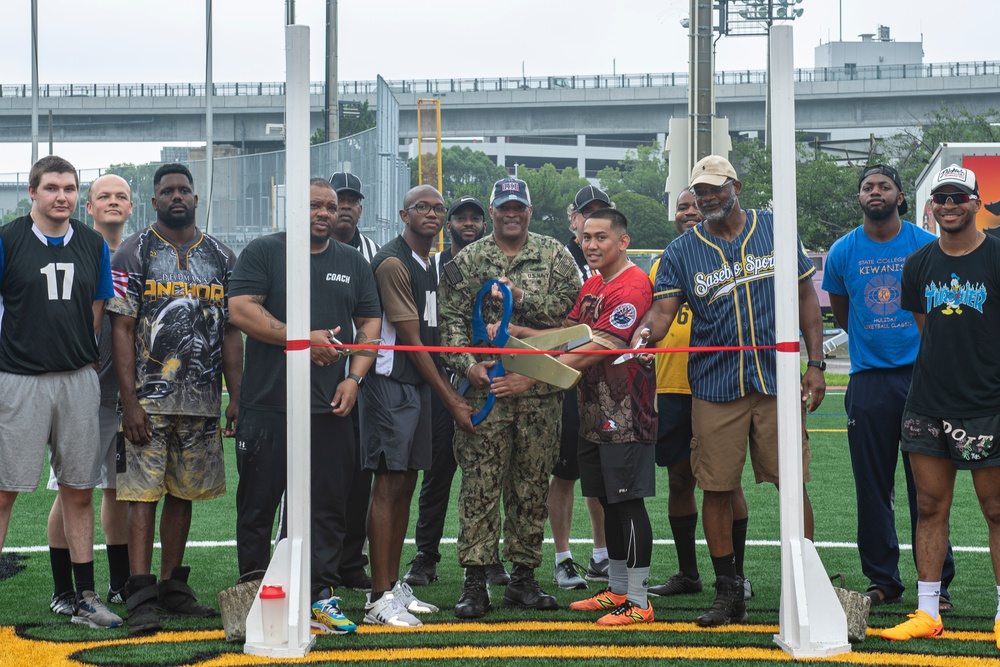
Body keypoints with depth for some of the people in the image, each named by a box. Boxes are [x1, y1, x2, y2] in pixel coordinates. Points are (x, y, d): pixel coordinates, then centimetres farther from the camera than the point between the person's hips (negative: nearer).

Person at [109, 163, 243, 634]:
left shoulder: (221, 258, 11)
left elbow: (231, 333, 12)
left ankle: (172, 587, 18)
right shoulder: (134, 254, 0)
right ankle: (141, 595, -7)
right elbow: (122, 330, -5)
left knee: (183, 493, 10)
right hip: (149, 399, -4)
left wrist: (235, 396, 4)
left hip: (203, 401, 4)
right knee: (143, 493, -7)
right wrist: (129, 400, -13)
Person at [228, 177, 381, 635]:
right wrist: (303, 340, -14)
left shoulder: (353, 263, 15)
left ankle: (322, 596, 10)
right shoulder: (263, 253, 3)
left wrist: (354, 378, 0)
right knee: (258, 505, 2)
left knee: (329, 506, 3)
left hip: (329, 407, 3)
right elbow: (241, 309, -9)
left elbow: (370, 324, 15)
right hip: (267, 404, -3)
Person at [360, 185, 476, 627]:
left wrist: (451, 391, 13)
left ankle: (393, 585, 18)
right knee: (388, 485, -9)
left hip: (419, 385, 9)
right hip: (391, 383, -9)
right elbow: (411, 340, -14)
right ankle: (379, 598, -7)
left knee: (406, 484, 11)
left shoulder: (428, 264, 17)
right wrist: (451, 401, -13)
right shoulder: (393, 263, -12)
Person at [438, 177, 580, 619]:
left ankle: (523, 577, 14)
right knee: (480, 484, -5)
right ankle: (475, 581, -1)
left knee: (533, 484, 5)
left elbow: (571, 305, -4)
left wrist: (521, 297, -11)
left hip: (541, 390, 1)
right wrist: (467, 364, -12)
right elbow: (451, 320, 2)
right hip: (486, 386, -1)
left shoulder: (554, 255, 10)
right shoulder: (467, 261, 9)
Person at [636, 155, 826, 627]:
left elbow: (805, 299, 9)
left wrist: (815, 364, 3)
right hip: (714, 387, 1)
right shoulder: (681, 252, 5)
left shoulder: (776, 231, 6)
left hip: (777, 381, -1)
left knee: (793, 483, -2)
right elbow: (663, 309, -4)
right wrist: (644, 332, -28)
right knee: (717, 489, 3)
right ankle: (727, 593, 16)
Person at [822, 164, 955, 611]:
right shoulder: (843, 252, 4)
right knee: (873, 486, 4)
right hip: (869, 379, 2)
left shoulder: (927, 246, 0)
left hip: (921, 375, -1)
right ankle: (882, 581, 13)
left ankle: (936, 581, 8)